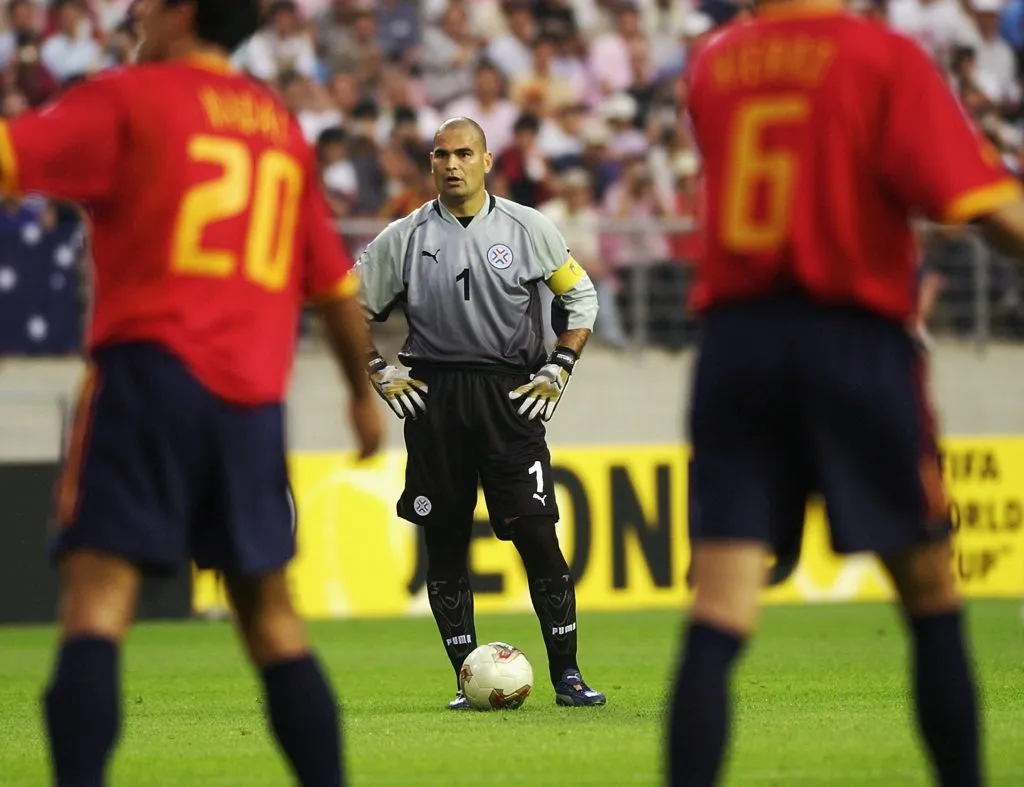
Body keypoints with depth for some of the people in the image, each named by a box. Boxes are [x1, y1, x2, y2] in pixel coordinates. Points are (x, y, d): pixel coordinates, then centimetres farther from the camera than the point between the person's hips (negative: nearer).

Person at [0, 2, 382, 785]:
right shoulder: (282, 126, 18)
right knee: (270, 610, 14)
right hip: (254, 396, 5)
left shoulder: (128, 99, 1)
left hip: (151, 363, -5)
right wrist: (364, 391, 34)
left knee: (98, 595, -12)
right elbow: (336, 282, 23)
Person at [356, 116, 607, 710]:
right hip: (432, 399, 2)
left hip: (509, 397, -1)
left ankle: (567, 674, -1)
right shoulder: (404, 238, 5)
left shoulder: (528, 228, 4)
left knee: (537, 535, -8)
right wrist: (381, 374, 5)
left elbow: (581, 297, 13)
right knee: (445, 544, 2)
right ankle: (468, 680, 10)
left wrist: (558, 371, 4)